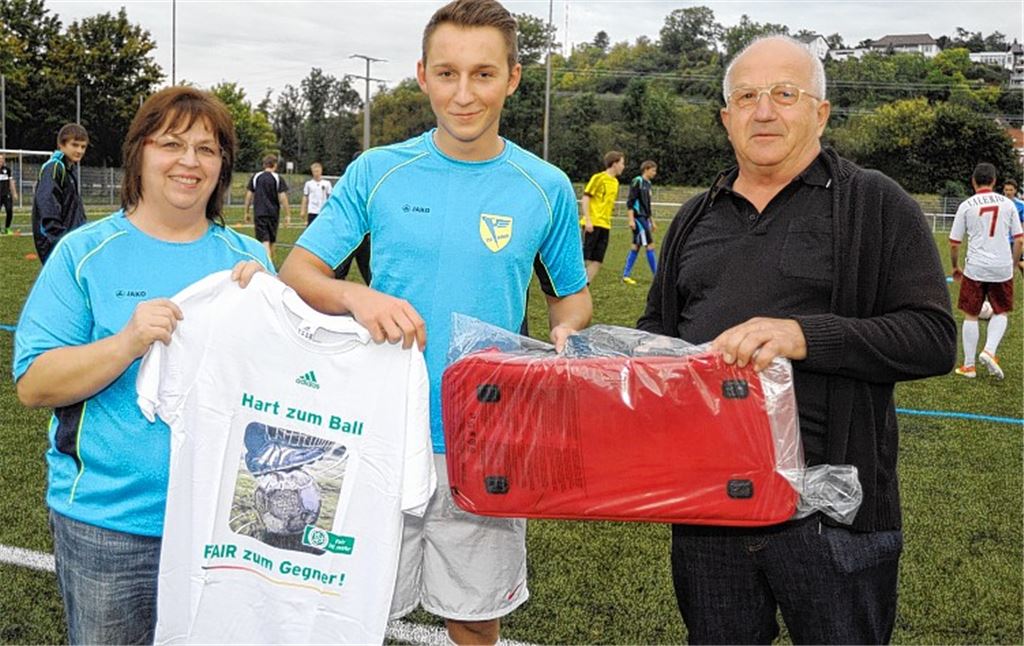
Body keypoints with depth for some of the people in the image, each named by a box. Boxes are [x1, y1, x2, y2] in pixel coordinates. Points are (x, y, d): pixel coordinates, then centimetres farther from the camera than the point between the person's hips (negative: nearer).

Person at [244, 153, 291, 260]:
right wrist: (288, 215, -3)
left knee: (264, 241, -5)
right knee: (271, 241, 15)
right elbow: (282, 197, -7)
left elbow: (249, 196, 4)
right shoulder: (278, 179, -3)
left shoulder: (255, 177, 3)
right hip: (273, 213, 0)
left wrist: (246, 212, 12)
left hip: (259, 213, 0)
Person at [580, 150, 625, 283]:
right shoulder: (598, 177, -6)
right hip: (592, 224, -7)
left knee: (597, 261, 2)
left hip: (605, 225, 7)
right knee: (584, 258, -7)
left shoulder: (615, 182, 15)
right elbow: (586, 198, -9)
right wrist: (587, 220, -17)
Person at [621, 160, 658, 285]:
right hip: (638, 218, -9)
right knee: (650, 245, -8)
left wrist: (652, 221, 24)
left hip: (645, 218, 9)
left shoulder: (648, 183, 17)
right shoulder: (637, 181, -9)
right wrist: (631, 220, -20)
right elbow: (630, 202, -14)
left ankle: (626, 275, 10)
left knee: (636, 246, 7)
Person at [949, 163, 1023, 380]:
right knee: (1001, 313, 18)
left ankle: (969, 365, 11)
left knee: (970, 316, 9)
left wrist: (955, 267, 15)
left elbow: (954, 243, 0)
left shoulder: (966, 205, -3)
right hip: (1002, 268, 2)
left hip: (975, 268, -1)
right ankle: (989, 351, -3)